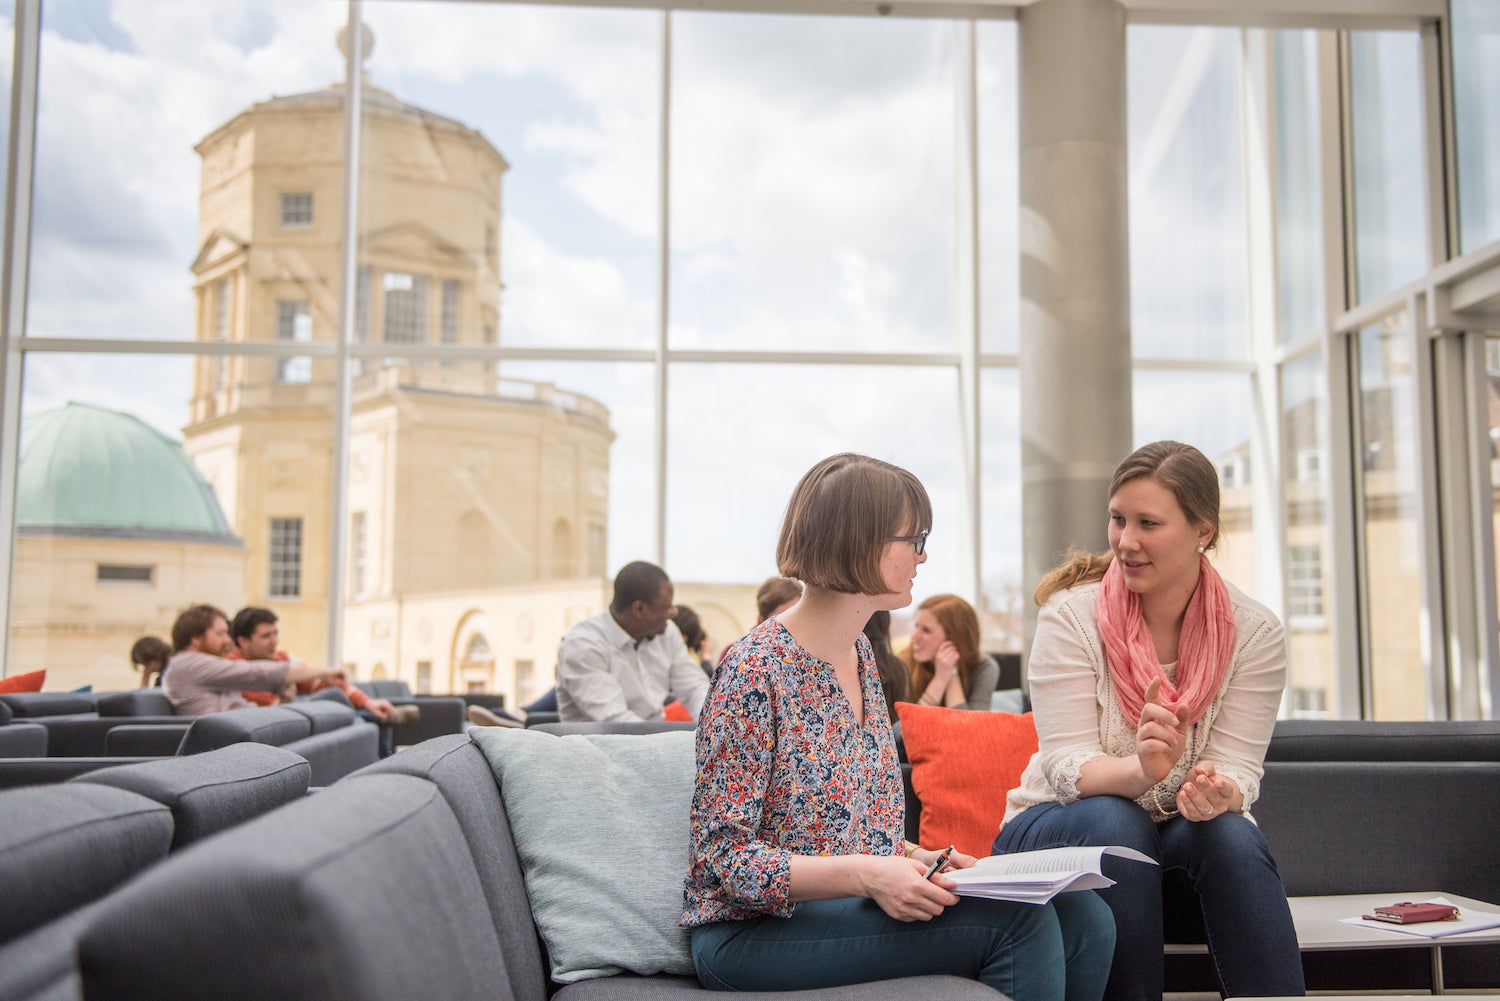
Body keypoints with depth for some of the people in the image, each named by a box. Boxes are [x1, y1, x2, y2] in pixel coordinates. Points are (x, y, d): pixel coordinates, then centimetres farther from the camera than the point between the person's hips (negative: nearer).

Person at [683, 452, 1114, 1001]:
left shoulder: (859, 652, 10)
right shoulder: (756, 668, -17)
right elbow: (722, 852, -18)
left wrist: (915, 858, 0)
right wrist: (865, 874, -27)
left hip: (853, 904, 8)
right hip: (754, 931, -8)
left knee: (1082, 917, -9)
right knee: (1018, 919, -24)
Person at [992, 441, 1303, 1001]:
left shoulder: (1255, 633, -6)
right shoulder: (1072, 614, -12)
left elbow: (1236, 768, -11)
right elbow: (1067, 765, -19)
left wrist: (1218, 792, -37)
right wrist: (1142, 770, -42)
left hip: (1186, 844, 2)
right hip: (1060, 835, -1)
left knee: (1234, 834, -32)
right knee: (1113, 821, -35)